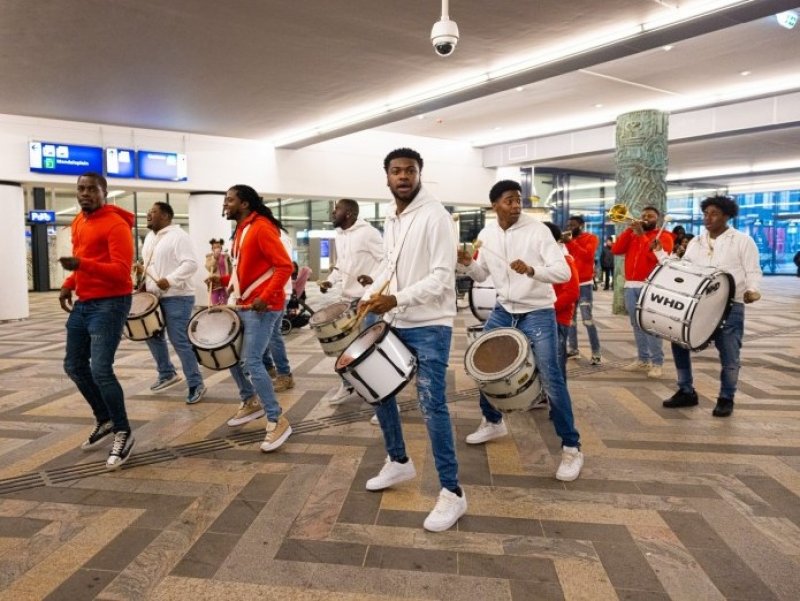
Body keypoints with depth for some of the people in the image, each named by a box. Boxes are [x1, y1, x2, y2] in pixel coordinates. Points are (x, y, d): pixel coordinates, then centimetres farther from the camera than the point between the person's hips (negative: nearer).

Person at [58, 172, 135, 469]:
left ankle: (123, 433, 3)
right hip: (83, 303, 9)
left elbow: (122, 271, -22)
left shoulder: (116, 224, -14)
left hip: (110, 304, -9)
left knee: (101, 370, -14)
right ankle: (104, 420, 32)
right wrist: (69, 283, 11)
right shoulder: (78, 222, 14)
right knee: (74, 366, 15)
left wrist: (83, 265, -34)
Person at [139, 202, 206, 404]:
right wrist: (145, 281, 9)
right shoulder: (149, 238, 15)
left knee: (179, 341, -10)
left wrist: (170, 280, -29)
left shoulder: (178, 236, -14)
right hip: (156, 296, 10)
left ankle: (196, 384, 0)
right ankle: (167, 373, 35)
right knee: (153, 335, 17)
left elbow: (191, 263, -23)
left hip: (177, 297, -10)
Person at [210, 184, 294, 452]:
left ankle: (277, 421, -4)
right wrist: (224, 280, 8)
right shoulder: (240, 231, 15)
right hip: (242, 305, 10)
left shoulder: (261, 228, -14)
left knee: (251, 363, -13)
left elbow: (285, 266, -21)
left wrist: (265, 297, -28)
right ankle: (251, 402, 34)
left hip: (262, 307, -10)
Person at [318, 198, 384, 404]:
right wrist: (330, 280, 5)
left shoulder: (368, 233, -13)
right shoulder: (339, 235, 13)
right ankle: (348, 386, 29)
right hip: (347, 298, 8)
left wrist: (374, 278, -27)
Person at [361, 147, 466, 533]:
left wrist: (396, 299, -26)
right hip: (397, 322, 9)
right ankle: (399, 462, 36)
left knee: (432, 405, -9)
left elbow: (442, 276, -20)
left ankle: (452, 492, 6)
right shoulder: (390, 219, 12)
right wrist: (369, 296, 4)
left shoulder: (435, 216, -14)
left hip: (430, 326, -8)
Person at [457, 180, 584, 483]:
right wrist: (467, 263, -10)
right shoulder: (486, 234, 0)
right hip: (503, 311, 6)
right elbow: (482, 275, 12)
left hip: (538, 313, -5)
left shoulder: (538, 230, -15)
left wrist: (532, 270, -39)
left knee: (551, 380, -7)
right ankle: (493, 422, 36)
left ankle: (571, 448, 8)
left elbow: (564, 272, -21)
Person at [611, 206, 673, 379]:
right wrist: (629, 230, -3)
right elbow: (616, 250, 4)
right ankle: (642, 359, 15)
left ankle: (657, 363, -4)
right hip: (630, 286, 6)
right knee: (637, 325, 8)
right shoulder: (632, 234, 19)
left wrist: (642, 235, -12)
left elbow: (658, 255, -15)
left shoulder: (663, 236, 3)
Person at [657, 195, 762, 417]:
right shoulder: (696, 242, 13)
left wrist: (752, 290, -24)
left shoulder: (743, 240, 0)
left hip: (730, 307, -4)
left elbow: (753, 271, -5)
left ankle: (726, 398, 20)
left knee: (729, 356, 0)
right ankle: (686, 391, 15)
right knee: (679, 342, 0)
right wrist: (661, 253, 2)